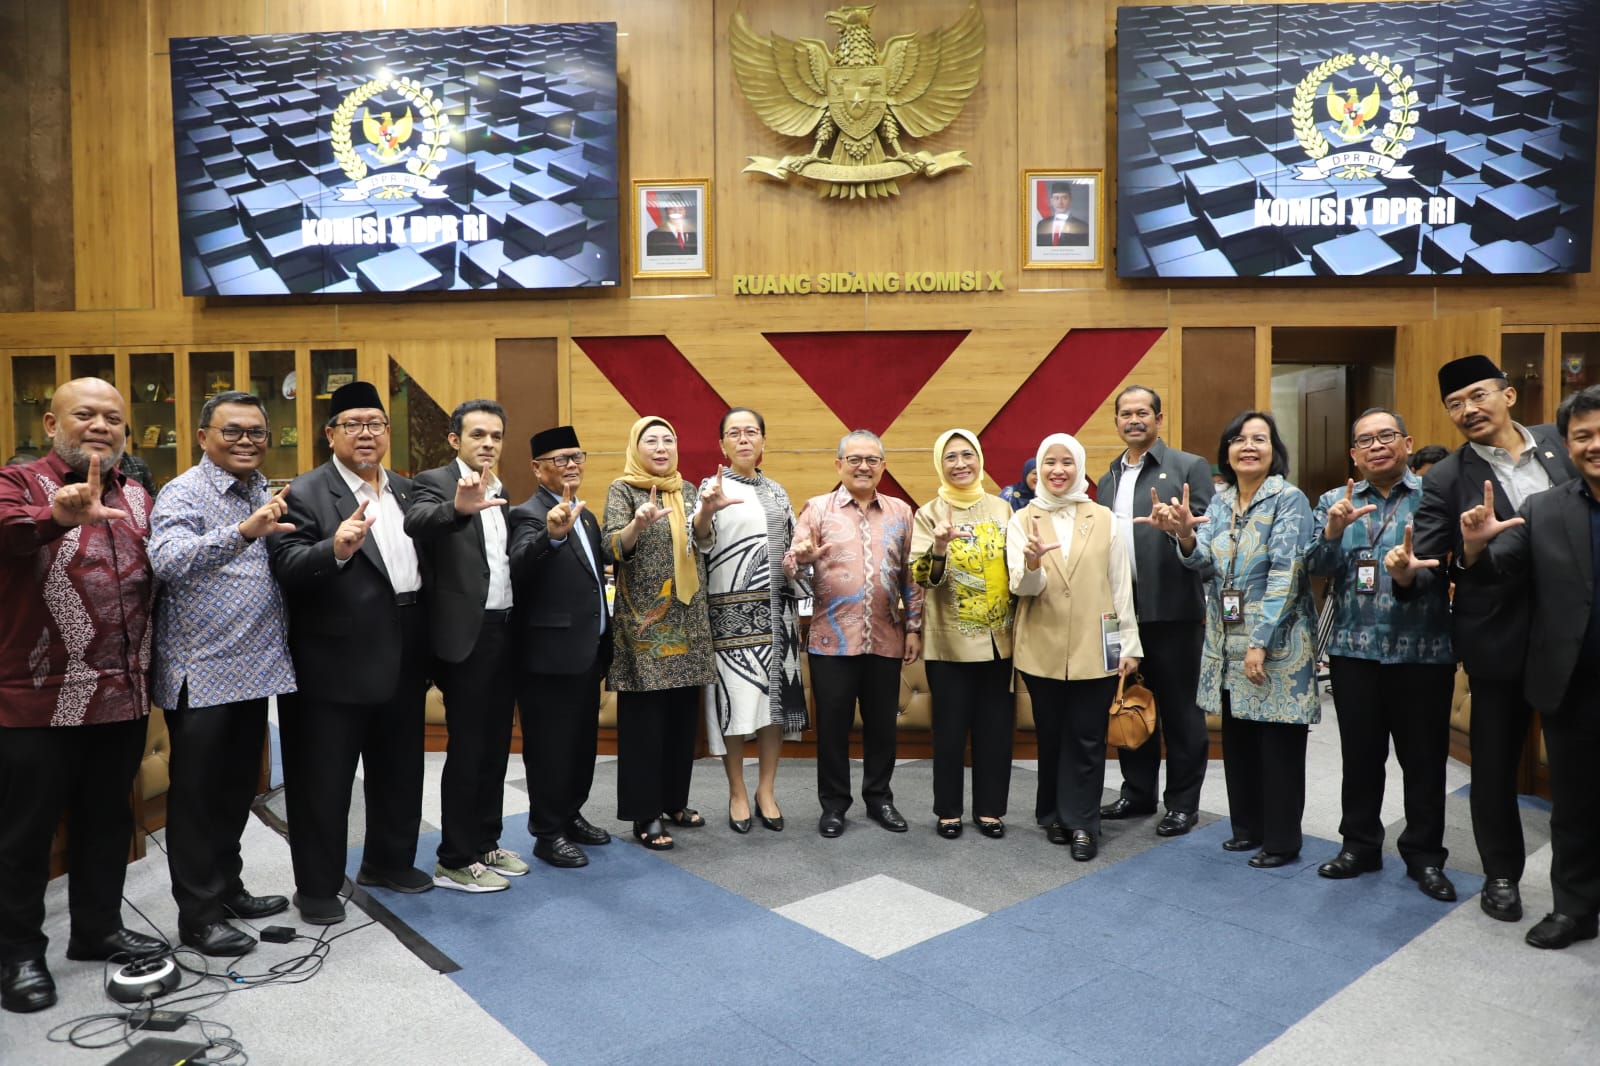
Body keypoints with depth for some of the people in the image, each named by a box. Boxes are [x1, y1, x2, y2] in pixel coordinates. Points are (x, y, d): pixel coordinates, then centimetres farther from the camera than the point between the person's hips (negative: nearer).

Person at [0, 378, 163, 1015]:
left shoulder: (138, 499, 10)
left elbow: (164, 575, 15)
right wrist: (61, 516, -51)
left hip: (122, 695, 5)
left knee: (108, 819, 17)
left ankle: (98, 929, 33)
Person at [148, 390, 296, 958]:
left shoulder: (264, 493, 10)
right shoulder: (184, 494, -11)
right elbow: (168, 560, -30)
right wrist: (244, 531, -43)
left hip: (255, 669, 7)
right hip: (201, 674, -7)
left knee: (237, 788, 18)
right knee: (196, 795, 5)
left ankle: (227, 888, 33)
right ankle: (198, 916, 17)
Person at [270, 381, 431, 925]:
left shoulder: (407, 490, 10)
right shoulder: (305, 494, -9)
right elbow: (287, 568, -20)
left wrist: (427, 647, 9)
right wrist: (336, 549, -39)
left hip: (403, 660, 6)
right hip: (337, 662, -6)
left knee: (399, 771, 19)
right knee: (324, 780, 6)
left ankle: (389, 861, 37)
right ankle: (318, 886, 22)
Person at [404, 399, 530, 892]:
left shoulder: (499, 490, 14)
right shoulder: (436, 481, -9)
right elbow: (416, 521, -33)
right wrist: (457, 508, -51)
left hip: (504, 630, 7)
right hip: (467, 634, -7)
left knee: (496, 745, 14)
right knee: (466, 749, -1)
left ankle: (485, 843, 28)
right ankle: (454, 861, 12)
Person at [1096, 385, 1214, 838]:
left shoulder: (1190, 467, -3)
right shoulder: (1108, 480, 14)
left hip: (1172, 609, -5)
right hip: (1121, 610, 5)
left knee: (1179, 710, 6)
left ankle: (1182, 802, 18)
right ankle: (1137, 792, 28)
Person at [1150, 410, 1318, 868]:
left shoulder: (1289, 499, -9)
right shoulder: (1220, 501, 8)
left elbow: (1285, 574, -16)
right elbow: (1205, 562, -3)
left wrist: (1260, 643, -20)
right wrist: (1185, 535, -26)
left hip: (1276, 643, -6)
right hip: (1227, 644, 6)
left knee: (1278, 743, 4)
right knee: (1237, 738, 14)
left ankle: (1282, 839, 18)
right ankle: (1248, 826, 29)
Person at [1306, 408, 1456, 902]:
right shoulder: (1333, 501, 8)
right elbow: (1315, 566, -2)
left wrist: (1411, 574, -29)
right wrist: (1333, 531, -20)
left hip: (1423, 651, -2)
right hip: (1354, 650, 2)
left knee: (1424, 759, 8)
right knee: (1360, 754, 11)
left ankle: (1424, 855, 23)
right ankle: (1359, 845, 26)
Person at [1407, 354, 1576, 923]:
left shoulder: (1558, 444, 1)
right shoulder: (1446, 479, -8)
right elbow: (1425, 561, -12)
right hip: (1501, 637, -2)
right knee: (1495, 762, 11)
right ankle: (1502, 873, 30)